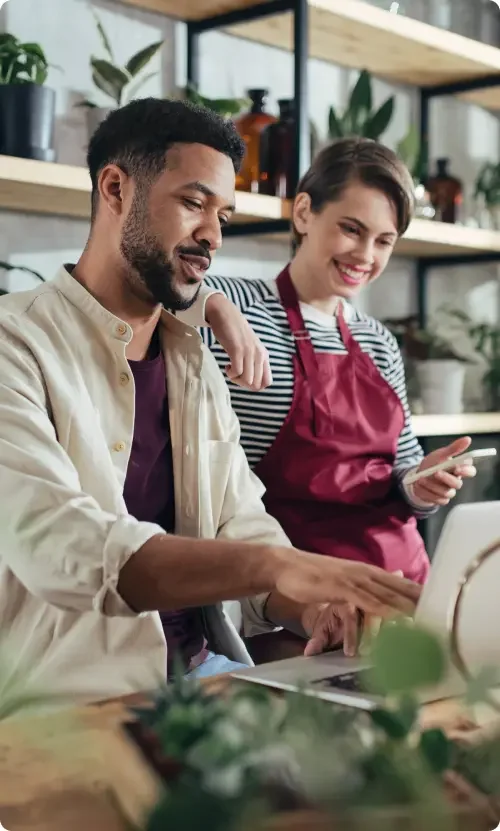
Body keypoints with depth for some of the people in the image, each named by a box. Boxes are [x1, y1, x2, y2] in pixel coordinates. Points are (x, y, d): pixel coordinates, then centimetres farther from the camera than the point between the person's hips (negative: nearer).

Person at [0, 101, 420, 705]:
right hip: (76, 694, -7)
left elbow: (240, 525, 9)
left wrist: (310, 606, -14)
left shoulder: (196, 363, 13)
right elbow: (52, 543, -28)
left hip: (202, 665, 7)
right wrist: (274, 565, -38)